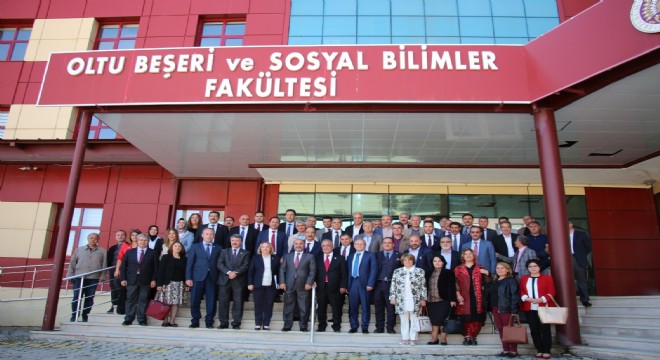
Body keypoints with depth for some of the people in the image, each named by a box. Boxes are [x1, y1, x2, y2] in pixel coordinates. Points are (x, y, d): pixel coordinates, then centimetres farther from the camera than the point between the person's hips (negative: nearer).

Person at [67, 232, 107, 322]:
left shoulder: (102, 251, 6)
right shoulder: (79, 249, 9)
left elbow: (104, 265, 4)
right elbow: (72, 263, 10)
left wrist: (102, 277, -3)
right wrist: (70, 275, 4)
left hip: (93, 279, 0)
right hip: (79, 277, 0)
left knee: (89, 298, 5)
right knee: (77, 297, -2)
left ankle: (85, 316, 16)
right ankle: (74, 316, 8)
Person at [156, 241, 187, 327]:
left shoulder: (184, 259, 11)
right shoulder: (166, 257, 3)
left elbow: (185, 272, 10)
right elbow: (161, 271, -2)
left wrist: (186, 284, 3)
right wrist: (159, 284, -10)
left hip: (179, 284, 2)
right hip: (167, 283, -2)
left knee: (175, 303, 0)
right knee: (166, 302, -5)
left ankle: (172, 321, 5)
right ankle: (165, 320, 3)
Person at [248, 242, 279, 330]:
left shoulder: (275, 259, 8)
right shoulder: (256, 258, 5)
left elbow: (277, 271, 9)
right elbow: (250, 271, 4)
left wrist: (281, 264, -7)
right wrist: (250, 283, -3)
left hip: (270, 286, 1)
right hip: (258, 286, -1)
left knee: (269, 305, 2)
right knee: (258, 305, 4)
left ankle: (266, 324, 10)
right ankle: (258, 324, 13)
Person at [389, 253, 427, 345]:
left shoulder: (420, 271, 4)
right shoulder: (397, 271, 9)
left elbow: (423, 286, 3)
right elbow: (393, 286, 8)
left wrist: (423, 299, -2)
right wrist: (392, 298, 1)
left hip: (415, 301, -1)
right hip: (401, 301, 1)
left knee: (414, 320, 3)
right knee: (404, 320, 6)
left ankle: (413, 338, 12)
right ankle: (405, 338, 14)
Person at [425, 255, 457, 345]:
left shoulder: (448, 273, 0)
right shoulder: (429, 273, 12)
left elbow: (451, 287, -5)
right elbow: (426, 287, 12)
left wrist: (452, 299, -11)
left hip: (443, 301, -4)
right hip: (431, 301, 4)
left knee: (441, 320, -5)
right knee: (434, 321, 5)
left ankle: (443, 339, 6)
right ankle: (434, 339, 11)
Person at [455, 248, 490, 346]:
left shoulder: (480, 269, 14)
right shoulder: (458, 269, 9)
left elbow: (486, 283, 12)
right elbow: (455, 284, 3)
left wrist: (487, 273, -5)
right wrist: (458, 295, -8)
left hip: (477, 298, 1)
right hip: (465, 298, -1)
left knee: (476, 318, -1)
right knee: (466, 318, -2)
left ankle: (473, 337, 11)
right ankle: (467, 337, 8)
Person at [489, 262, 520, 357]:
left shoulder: (511, 281, -6)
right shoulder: (493, 282, 16)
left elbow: (515, 296, -12)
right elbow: (490, 295, 16)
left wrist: (513, 311, -18)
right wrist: (491, 309, 7)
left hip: (506, 309, -7)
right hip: (495, 309, 7)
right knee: (501, 330, 10)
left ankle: (513, 351, 9)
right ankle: (505, 350, 18)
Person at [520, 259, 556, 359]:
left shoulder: (547, 278, 2)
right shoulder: (523, 279, 12)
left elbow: (551, 292, -5)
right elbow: (521, 292, 8)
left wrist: (541, 299, -17)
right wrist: (527, 298, -11)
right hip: (529, 308, 3)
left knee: (545, 329, -1)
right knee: (534, 330, 6)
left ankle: (547, 351, 8)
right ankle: (539, 351, 15)